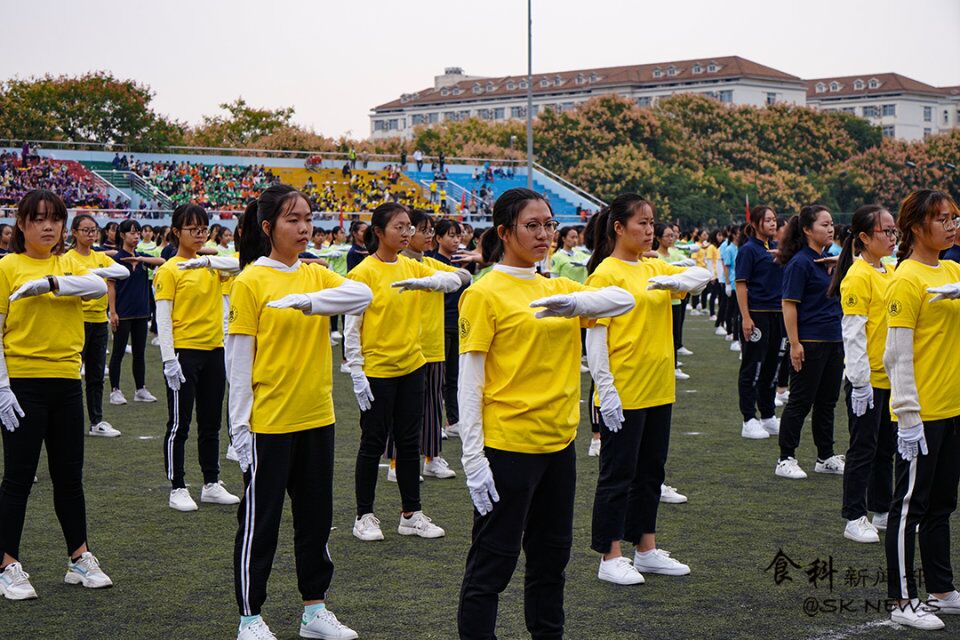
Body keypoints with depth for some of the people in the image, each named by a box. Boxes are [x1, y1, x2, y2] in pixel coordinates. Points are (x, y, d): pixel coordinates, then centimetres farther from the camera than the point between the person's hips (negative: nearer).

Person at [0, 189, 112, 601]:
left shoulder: (68, 265, 8)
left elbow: (99, 286, -14)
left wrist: (49, 283, -27)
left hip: (66, 382, 4)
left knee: (69, 475, 12)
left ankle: (80, 559, 23)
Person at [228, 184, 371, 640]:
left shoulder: (316, 276, 7)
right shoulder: (250, 282, -7)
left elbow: (361, 294, -13)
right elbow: (238, 358, -8)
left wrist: (306, 301, -27)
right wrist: (240, 424, -10)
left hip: (317, 417, 6)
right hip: (269, 421, -5)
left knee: (316, 516, 14)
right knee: (260, 519, 4)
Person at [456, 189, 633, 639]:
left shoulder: (556, 288, 11)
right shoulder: (484, 294, -9)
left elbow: (623, 299, -2)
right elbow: (469, 383, -12)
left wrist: (575, 302, -22)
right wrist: (473, 458, -16)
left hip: (559, 441, 7)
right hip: (508, 445, -7)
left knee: (552, 555, 18)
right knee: (493, 560, 0)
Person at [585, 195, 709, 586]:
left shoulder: (654, 269, 11)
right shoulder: (606, 273, -11)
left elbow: (703, 276, 7)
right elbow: (595, 336, -15)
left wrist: (675, 281, -14)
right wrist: (606, 390, -19)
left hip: (659, 390, 8)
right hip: (624, 394, -8)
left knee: (650, 471, 15)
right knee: (619, 474, 0)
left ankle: (646, 550, 26)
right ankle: (610, 559, 8)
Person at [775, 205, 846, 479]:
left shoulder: (829, 260, 11)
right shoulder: (800, 263, -12)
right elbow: (789, 305, -16)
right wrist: (794, 344, -19)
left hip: (833, 341, 8)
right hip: (809, 342, -8)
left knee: (827, 401, 14)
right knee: (801, 402, -2)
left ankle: (826, 457, 23)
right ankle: (786, 460, 6)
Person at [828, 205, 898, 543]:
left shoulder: (890, 273, 10)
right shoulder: (857, 276, -15)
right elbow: (853, 333, -17)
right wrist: (860, 381, -19)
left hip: (890, 377, 8)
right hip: (867, 380, -8)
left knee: (886, 446, 16)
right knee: (863, 448, 1)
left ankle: (882, 510, 27)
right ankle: (854, 519, 10)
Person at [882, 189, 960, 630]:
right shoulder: (906, 280, -13)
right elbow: (898, 355, -16)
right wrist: (908, 416, -18)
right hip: (922, 412, -8)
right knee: (910, 505, 1)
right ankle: (903, 602, 9)